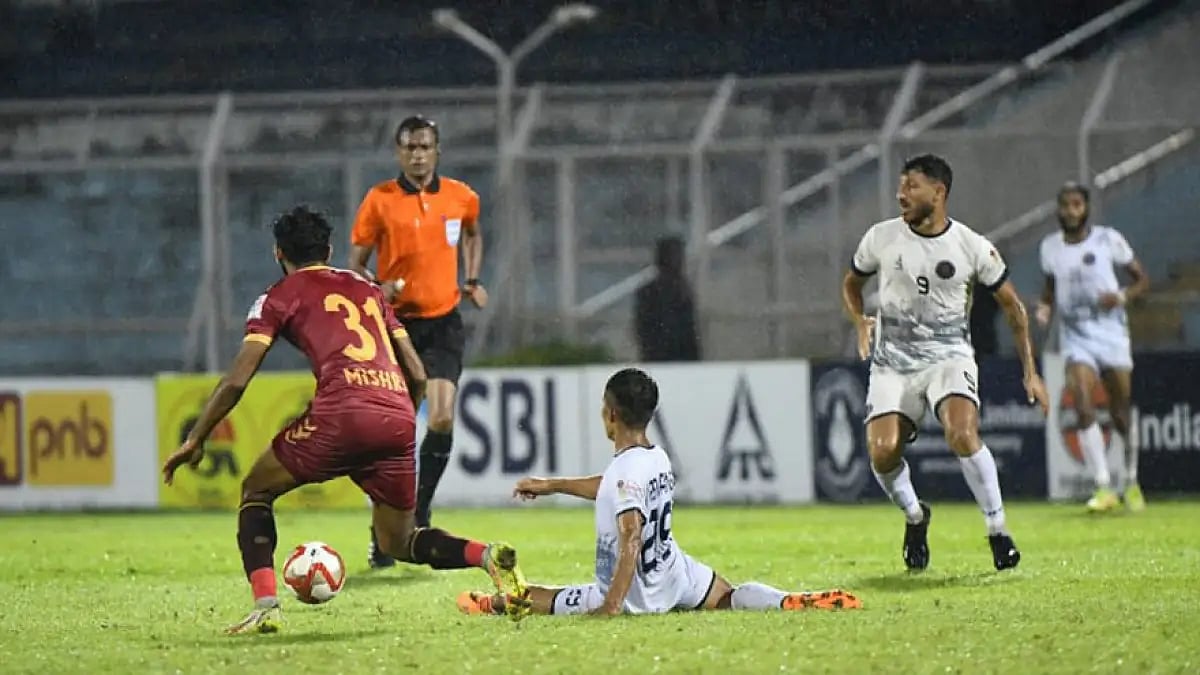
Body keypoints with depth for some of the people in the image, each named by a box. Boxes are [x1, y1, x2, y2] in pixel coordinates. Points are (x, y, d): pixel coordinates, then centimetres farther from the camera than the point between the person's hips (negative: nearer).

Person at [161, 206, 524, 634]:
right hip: (397, 419, 5)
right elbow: (417, 374, 24)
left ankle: (265, 607, 1)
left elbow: (236, 381, 6)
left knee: (256, 491, 19)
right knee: (399, 543, 20)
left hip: (341, 414, -5)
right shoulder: (368, 290, 29)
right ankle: (488, 556, -8)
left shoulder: (281, 297, 14)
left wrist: (195, 441, 15)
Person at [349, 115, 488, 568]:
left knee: (442, 419, -13)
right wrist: (376, 289, -20)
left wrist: (473, 280, 11)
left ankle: (419, 516, 6)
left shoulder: (461, 197, 3)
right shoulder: (379, 200, -5)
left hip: (443, 322, 2)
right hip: (396, 322, -2)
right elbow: (356, 264, 0)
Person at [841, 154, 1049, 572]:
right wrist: (860, 323, -3)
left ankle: (997, 530, -12)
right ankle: (914, 517, 15)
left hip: (948, 356, -2)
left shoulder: (972, 247, -5)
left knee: (963, 435, -28)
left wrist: (1030, 372, 5)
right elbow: (851, 283, 18)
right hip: (892, 361, 2)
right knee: (882, 451, -17)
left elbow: (1011, 305, 7)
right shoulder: (881, 238, 0)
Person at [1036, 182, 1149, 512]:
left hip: (1112, 334, -1)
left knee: (1121, 416, 4)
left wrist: (1122, 296, -16)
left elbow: (1142, 279, 4)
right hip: (1075, 339, 1)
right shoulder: (1050, 247, 5)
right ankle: (1104, 489, -19)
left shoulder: (1108, 239, -3)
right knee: (1084, 410, -19)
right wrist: (1045, 308, 0)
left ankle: (1131, 483, 26)